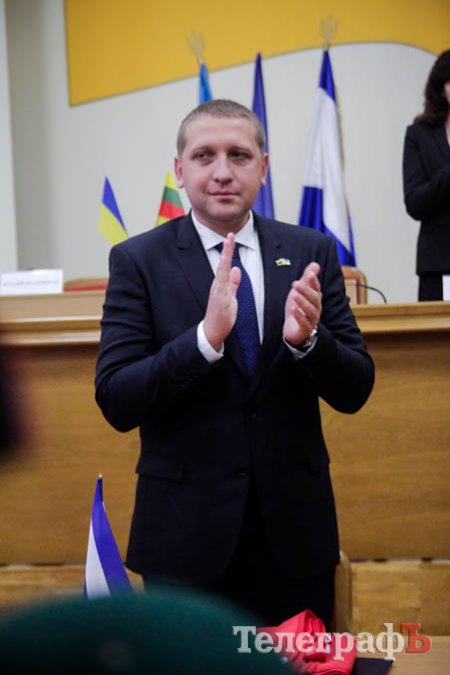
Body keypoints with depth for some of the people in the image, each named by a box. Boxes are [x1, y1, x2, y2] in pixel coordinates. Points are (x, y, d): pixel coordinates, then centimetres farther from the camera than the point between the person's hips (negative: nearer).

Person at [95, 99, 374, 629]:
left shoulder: (313, 253, 1)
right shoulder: (138, 261, -5)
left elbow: (354, 392, 1)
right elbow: (115, 402, -12)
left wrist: (307, 339, -21)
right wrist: (206, 337, -27)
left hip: (294, 529, 2)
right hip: (186, 534, -2)